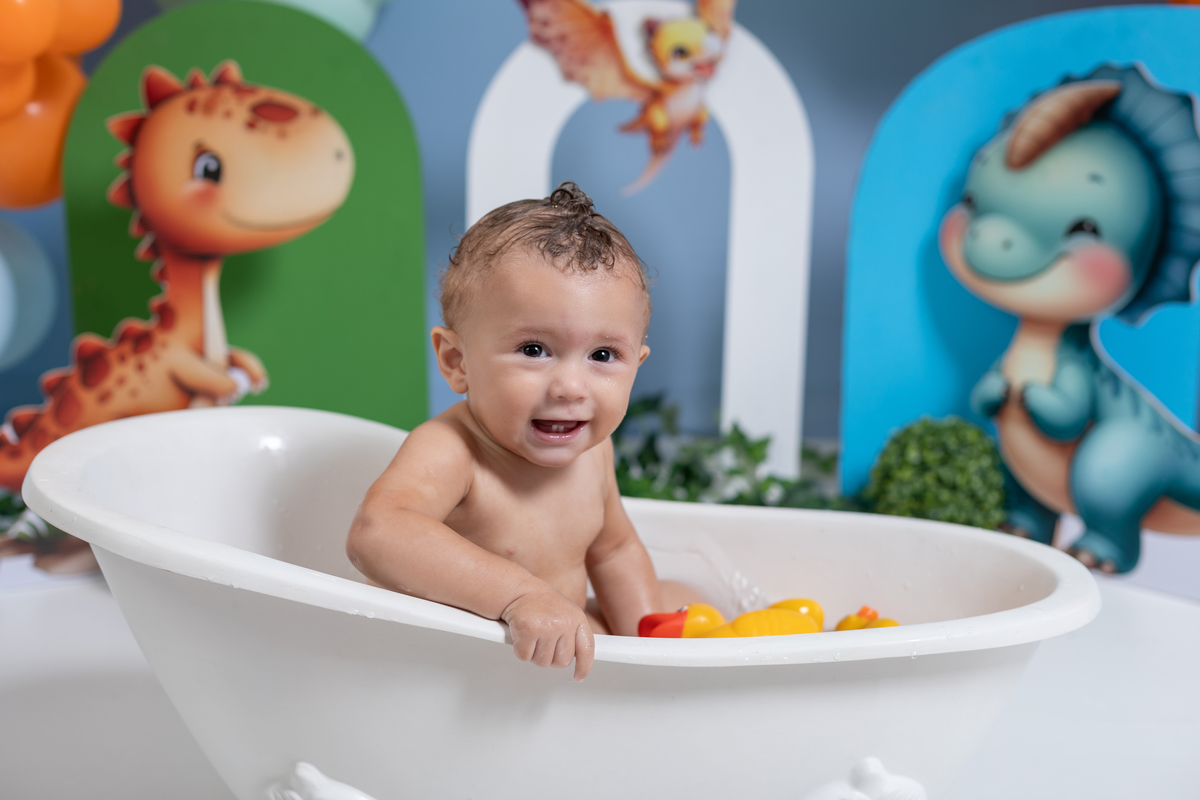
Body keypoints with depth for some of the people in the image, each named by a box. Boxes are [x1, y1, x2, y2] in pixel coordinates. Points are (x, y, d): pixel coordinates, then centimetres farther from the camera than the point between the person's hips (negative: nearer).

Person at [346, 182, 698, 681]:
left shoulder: (590, 450, -8)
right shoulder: (449, 453, -34)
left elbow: (613, 550, 9)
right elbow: (375, 533, -54)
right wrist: (520, 593, -62)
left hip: (568, 634, 7)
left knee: (679, 602, 15)